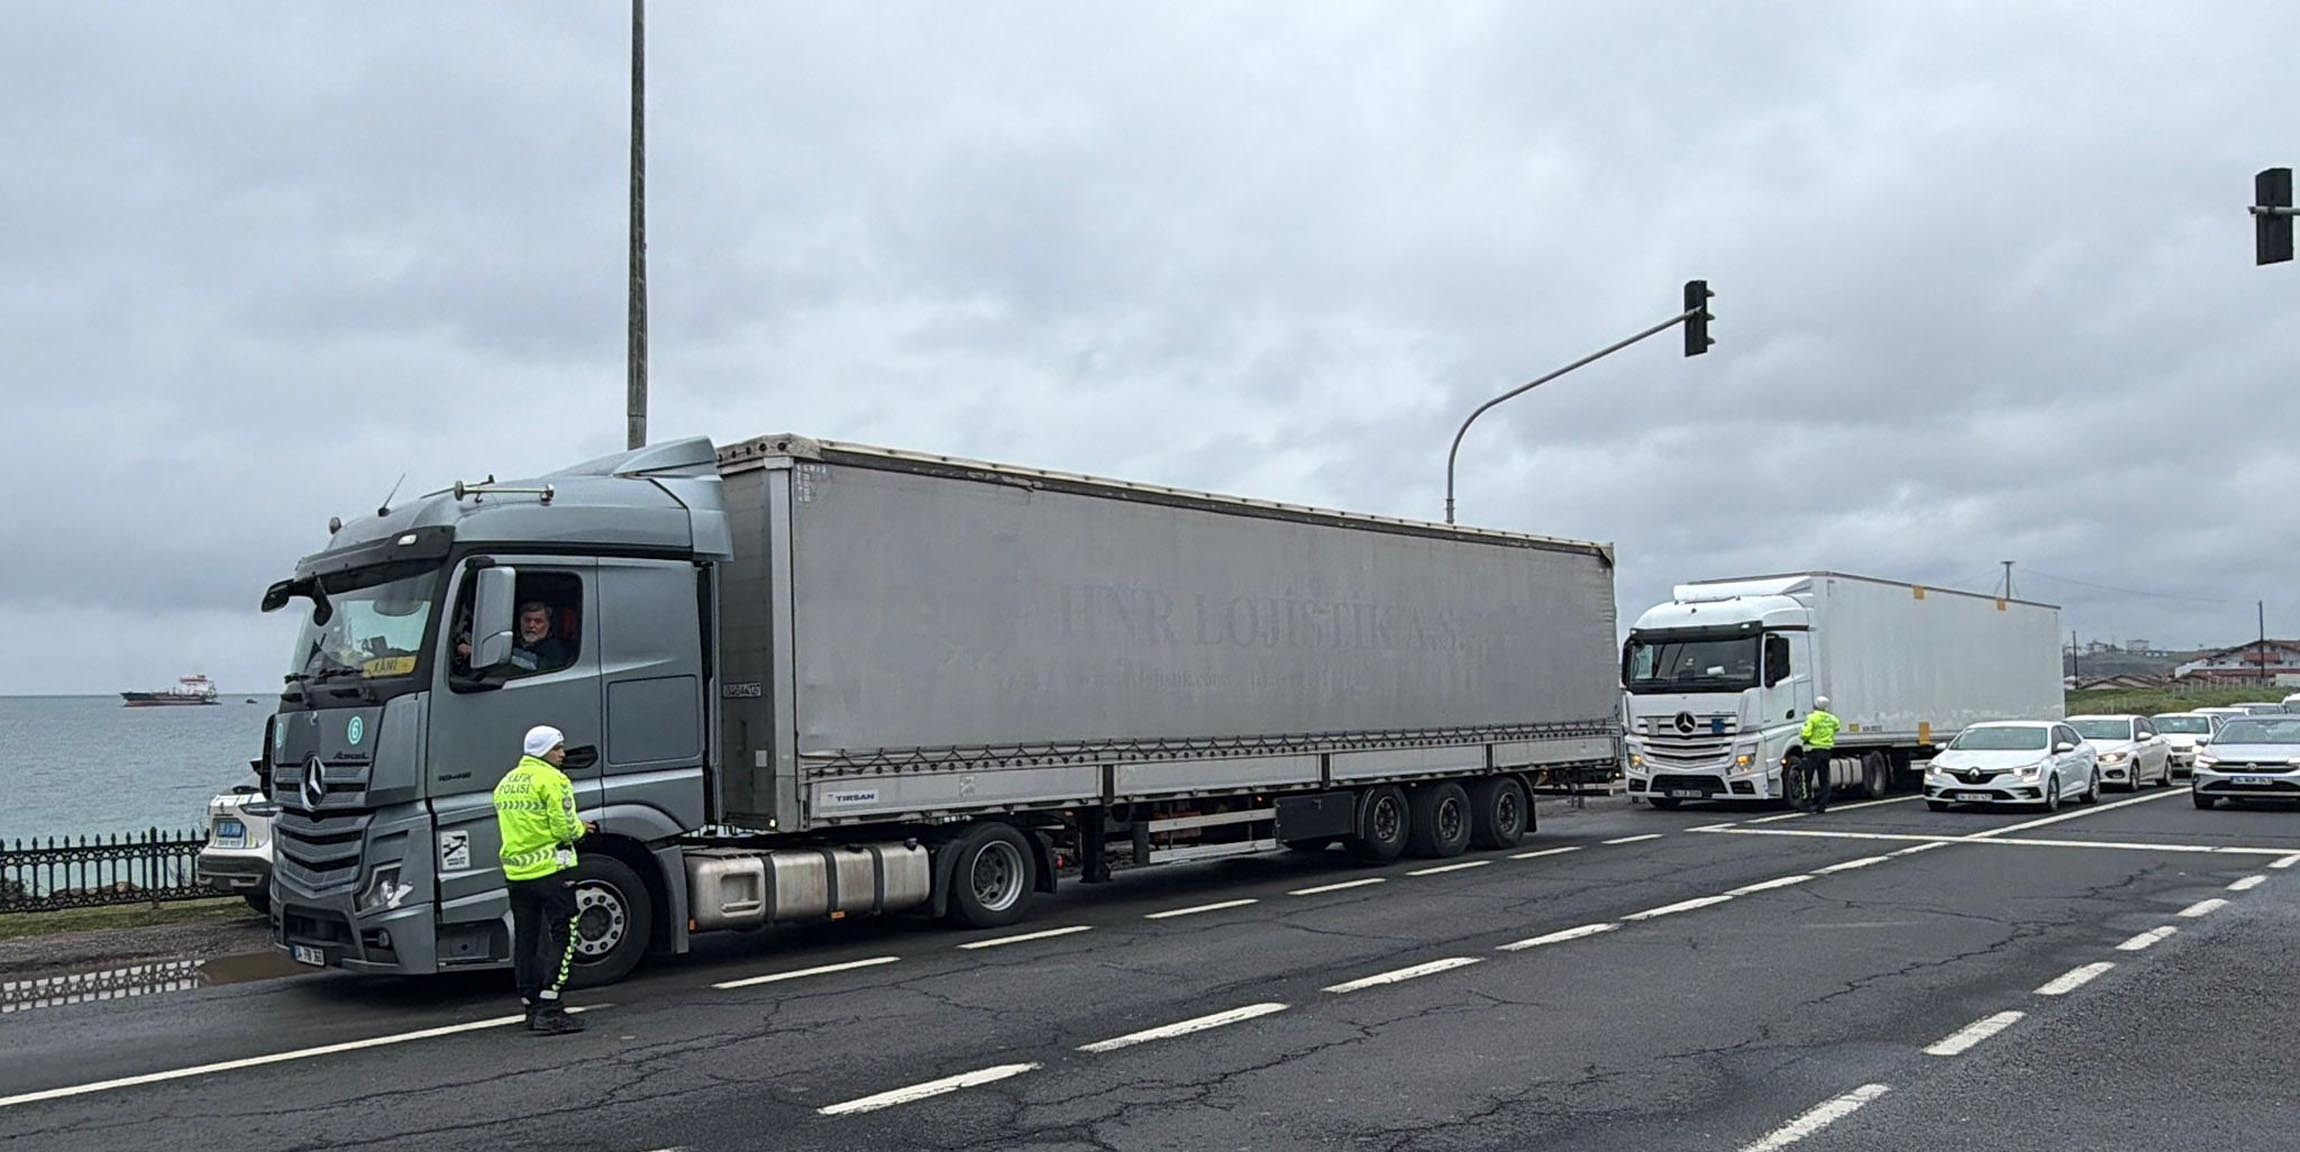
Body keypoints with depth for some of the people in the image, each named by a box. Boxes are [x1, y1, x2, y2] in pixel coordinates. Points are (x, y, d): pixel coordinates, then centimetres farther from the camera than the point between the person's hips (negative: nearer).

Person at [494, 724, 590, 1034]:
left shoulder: (506, 783, 15)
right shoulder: (552, 780, -11)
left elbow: (508, 827, 18)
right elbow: (565, 827, -16)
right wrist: (580, 829, 6)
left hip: (516, 872, 8)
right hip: (551, 869, -8)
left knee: (525, 941, 13)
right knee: (561, 937, -4)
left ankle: (532, 1007, 19)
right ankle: (550, 1008, -11)